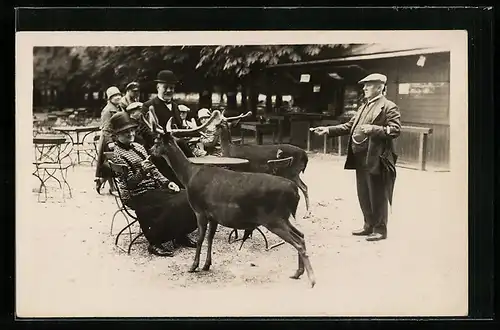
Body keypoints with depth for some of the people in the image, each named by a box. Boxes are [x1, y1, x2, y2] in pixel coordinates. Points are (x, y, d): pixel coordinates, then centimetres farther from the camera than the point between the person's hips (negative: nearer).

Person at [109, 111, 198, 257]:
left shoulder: (137, 146, 14)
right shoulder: (117, 155, -11)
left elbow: (153, 169, 17)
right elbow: (130, 184, -16)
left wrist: (167, 183, 3)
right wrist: (142, 171, -33)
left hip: (155, 188, 8)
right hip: (138, 197, -8)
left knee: (187, 197, -10)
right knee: (173, 206, -28)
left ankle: (180, 235, 6)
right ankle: (155, 243, -12)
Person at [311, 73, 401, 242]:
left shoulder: (389, 107, -7)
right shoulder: (363, 107, 20)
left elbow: (395, 130, -16)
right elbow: (349, 126, 20)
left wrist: (373, 129, -26)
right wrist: (328, 130, 9)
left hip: (376, 159, -8)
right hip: (361, 158, 8)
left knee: (377, 196, 0)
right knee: (363, 195, 14)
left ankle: (380, 229, 10)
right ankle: (369, 225, 27)